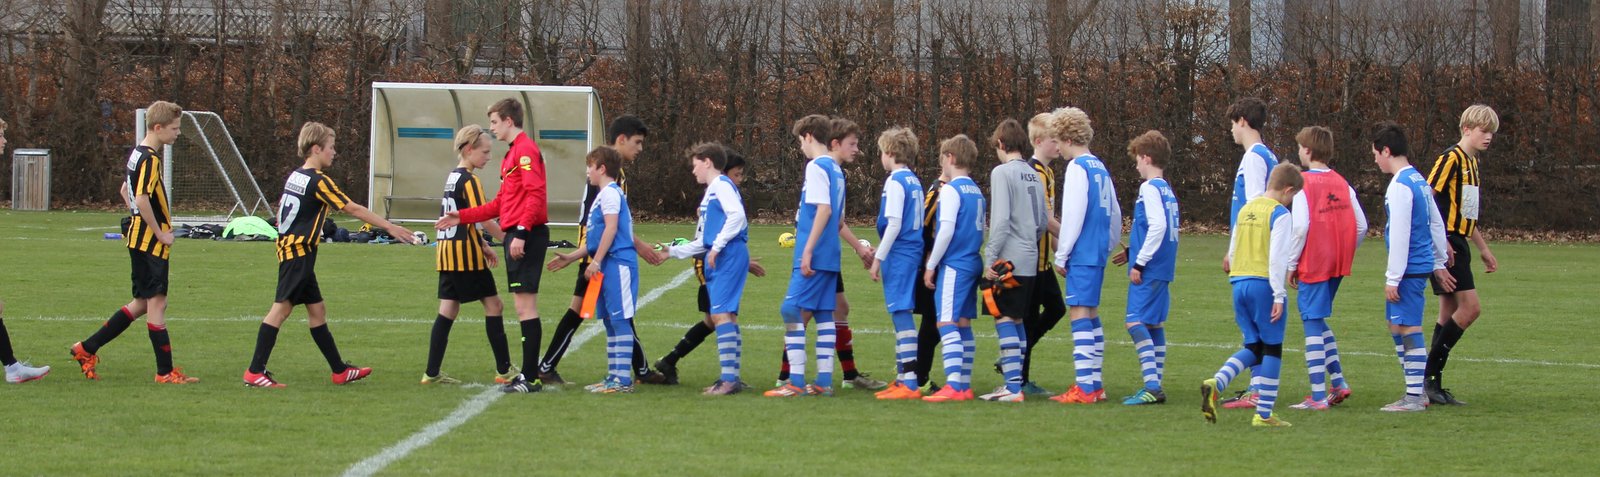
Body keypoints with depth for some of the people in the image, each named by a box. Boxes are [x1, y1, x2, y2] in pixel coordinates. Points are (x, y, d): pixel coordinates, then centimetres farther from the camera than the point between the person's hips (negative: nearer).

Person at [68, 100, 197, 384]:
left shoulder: (137, 154, 13)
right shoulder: (150, 159, -17)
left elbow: (126, 191, 26)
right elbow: (142, 199, -26)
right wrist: (160, 233, -18)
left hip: (138, 237, 10)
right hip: (150, 241, -10)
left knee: (143, 303, 15)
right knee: (156, 303, -6)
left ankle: (86, 349, 18)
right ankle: (165, 372, -4)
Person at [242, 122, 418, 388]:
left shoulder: (294, 177, 11)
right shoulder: (318, 181, -14)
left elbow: (281, 210, 20)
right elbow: (353, 209, -14)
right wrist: (390, 228, -9)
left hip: (288, 246, 9)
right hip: (299, 253, -9)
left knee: (317, 310, 12)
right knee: (281, 308, -9)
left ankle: (339, 370, 17)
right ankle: (255, 371, -11)